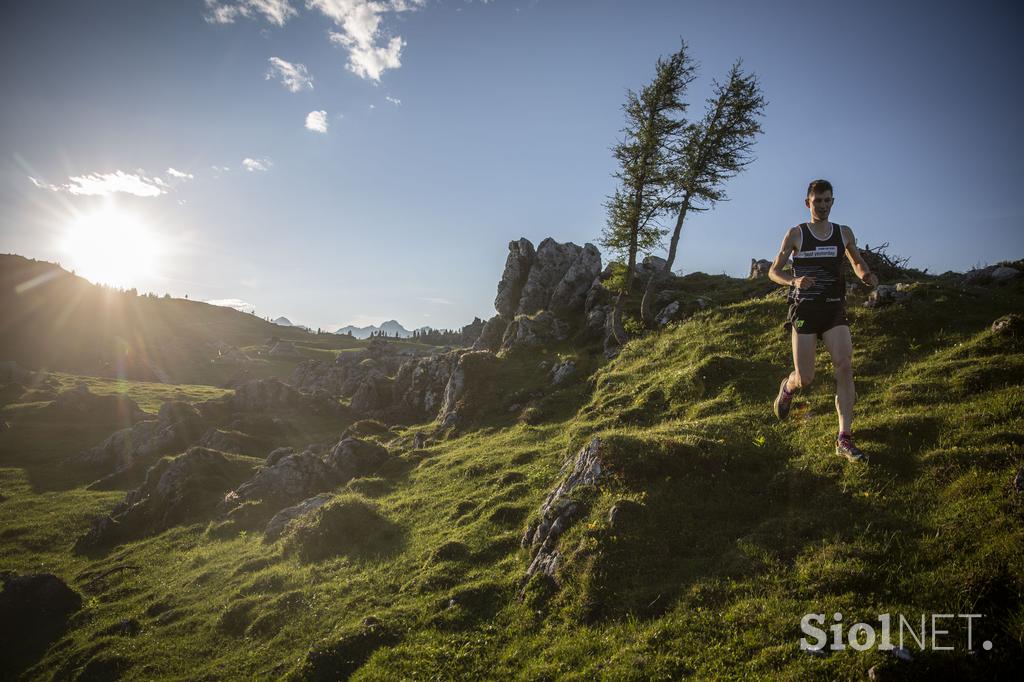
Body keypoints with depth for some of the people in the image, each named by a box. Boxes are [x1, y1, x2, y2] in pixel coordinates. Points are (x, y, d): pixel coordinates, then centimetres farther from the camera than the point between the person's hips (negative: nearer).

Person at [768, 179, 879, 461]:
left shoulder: (844, 233, 9)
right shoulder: (796, 234, 0)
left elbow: (857, 262, 24)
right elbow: (773, 271, 2)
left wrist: (866, 275, 0)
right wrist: (794, 281, -20)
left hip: (835, 310, 3)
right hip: (804, 311, -2)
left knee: (845, 367, -14)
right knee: (805, 379, -5)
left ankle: (844, 438, -10)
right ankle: (788, 386, 35)